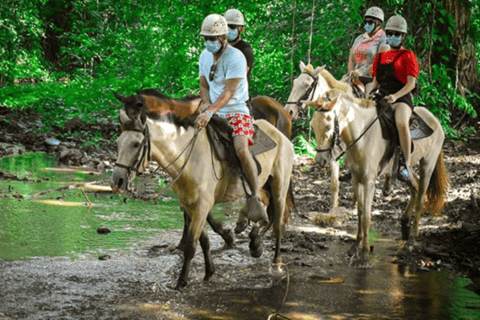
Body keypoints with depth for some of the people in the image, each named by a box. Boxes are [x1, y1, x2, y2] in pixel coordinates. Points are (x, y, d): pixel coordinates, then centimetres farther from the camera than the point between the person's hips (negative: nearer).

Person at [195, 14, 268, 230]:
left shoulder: (235, 58, -14)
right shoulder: (205, 56, 10)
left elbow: (229, 92, -22)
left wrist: (210, 112, -33)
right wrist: (206, 105, -4)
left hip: (236, 112, -7)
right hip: (213, 114, 7)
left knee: (241, 149, -32)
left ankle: (255, 198, -20)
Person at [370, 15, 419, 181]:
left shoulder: (408, 56, 2)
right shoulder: (380, 57, 20)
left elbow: (411, 83, -7)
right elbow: (375, 81, 22)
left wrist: (395, 96, -22)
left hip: (402, 99, -6)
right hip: (381, 99, 7)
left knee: (401, 123, -36)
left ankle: (407, 164, -32)